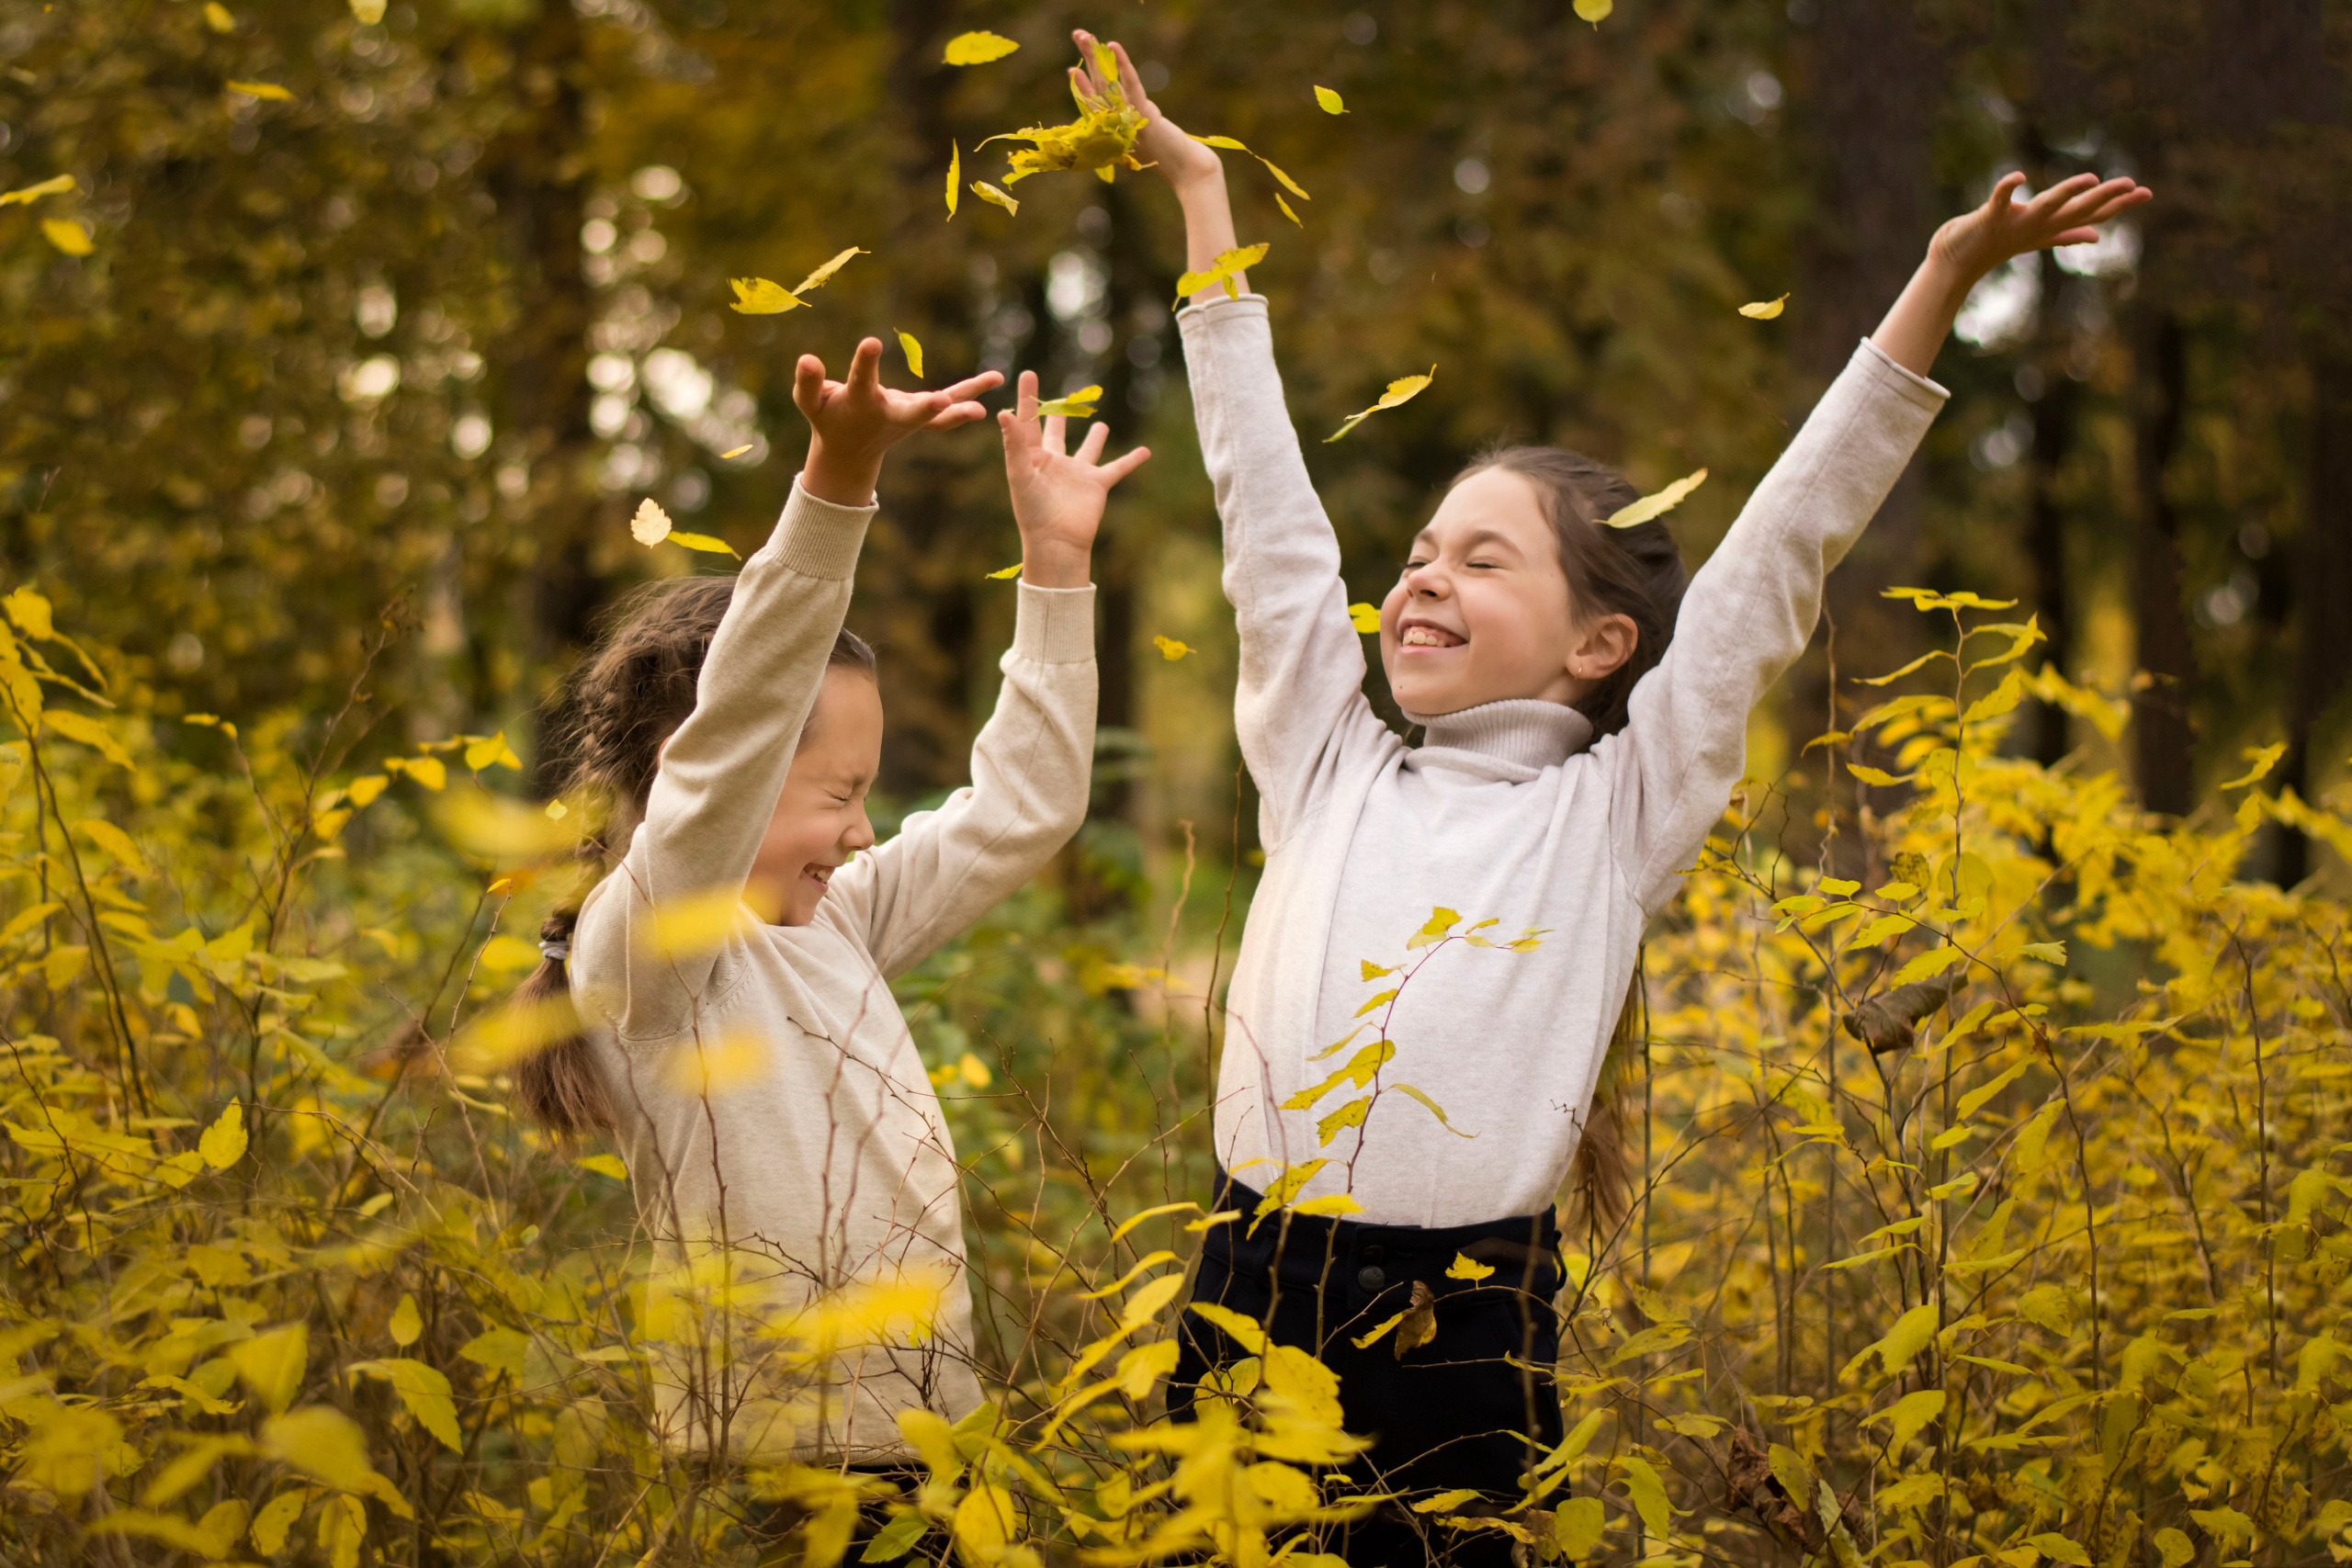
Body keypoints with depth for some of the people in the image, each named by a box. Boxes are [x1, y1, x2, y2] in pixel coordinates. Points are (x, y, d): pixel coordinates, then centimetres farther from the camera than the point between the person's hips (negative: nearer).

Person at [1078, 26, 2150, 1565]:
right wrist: (1200, 189, 17)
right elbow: (1267, 497, 14)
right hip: (1245, 1301, 3)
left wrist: (1941, 285, -5)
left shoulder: (1618, 812, 4)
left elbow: (1781, 556, -1)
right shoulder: (1326, 771, 12)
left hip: (1462, 1329, -3)